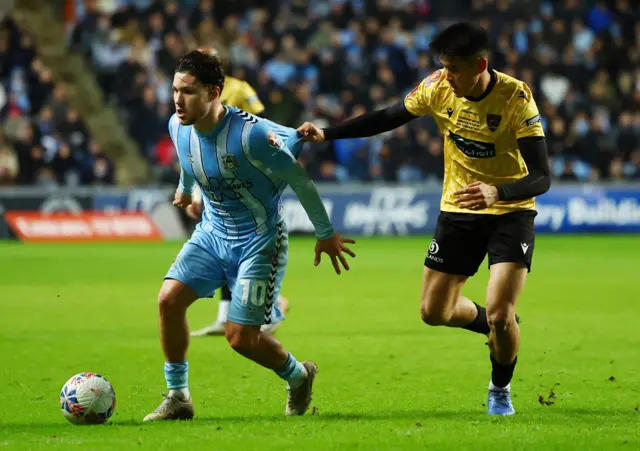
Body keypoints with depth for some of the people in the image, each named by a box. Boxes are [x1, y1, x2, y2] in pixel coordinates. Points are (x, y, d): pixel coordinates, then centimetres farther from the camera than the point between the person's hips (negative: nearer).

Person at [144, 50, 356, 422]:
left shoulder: (250, 134, -29)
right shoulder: (178, 126, -8)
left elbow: (298, 178, -16)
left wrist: (326, 234, -6)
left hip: (259, 241, -6)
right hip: (212, 233, 6)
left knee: (241, 337, -7)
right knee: (169, 300, -14)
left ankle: (299, 376, 26)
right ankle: (178, 398, 1)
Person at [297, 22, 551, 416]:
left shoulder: (515, 98, -24)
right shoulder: (438, 87, -12)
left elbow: (541, 177, -27)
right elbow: (388, 118, 4)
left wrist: (498, 192, -47)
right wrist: (326, 134, -6)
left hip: (511, 212, -5)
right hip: (459, 210, 5)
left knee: (499, 314, -17)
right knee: (435, 312, 5)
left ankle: (500, 391, 13)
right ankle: (501, 327, 37)